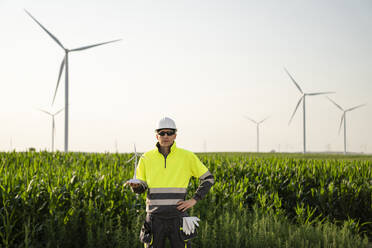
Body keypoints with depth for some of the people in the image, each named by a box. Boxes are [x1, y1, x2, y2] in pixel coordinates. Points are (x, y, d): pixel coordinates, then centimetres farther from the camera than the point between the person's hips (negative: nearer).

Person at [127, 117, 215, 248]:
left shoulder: (187, 157, 0)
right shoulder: (146, 158, 4)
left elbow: (208, 178, 8)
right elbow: (141, 188, 11)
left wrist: (194, 200, -1)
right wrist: (135, 186, -13)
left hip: (177, 216, -1)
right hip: (155, 216, 1)